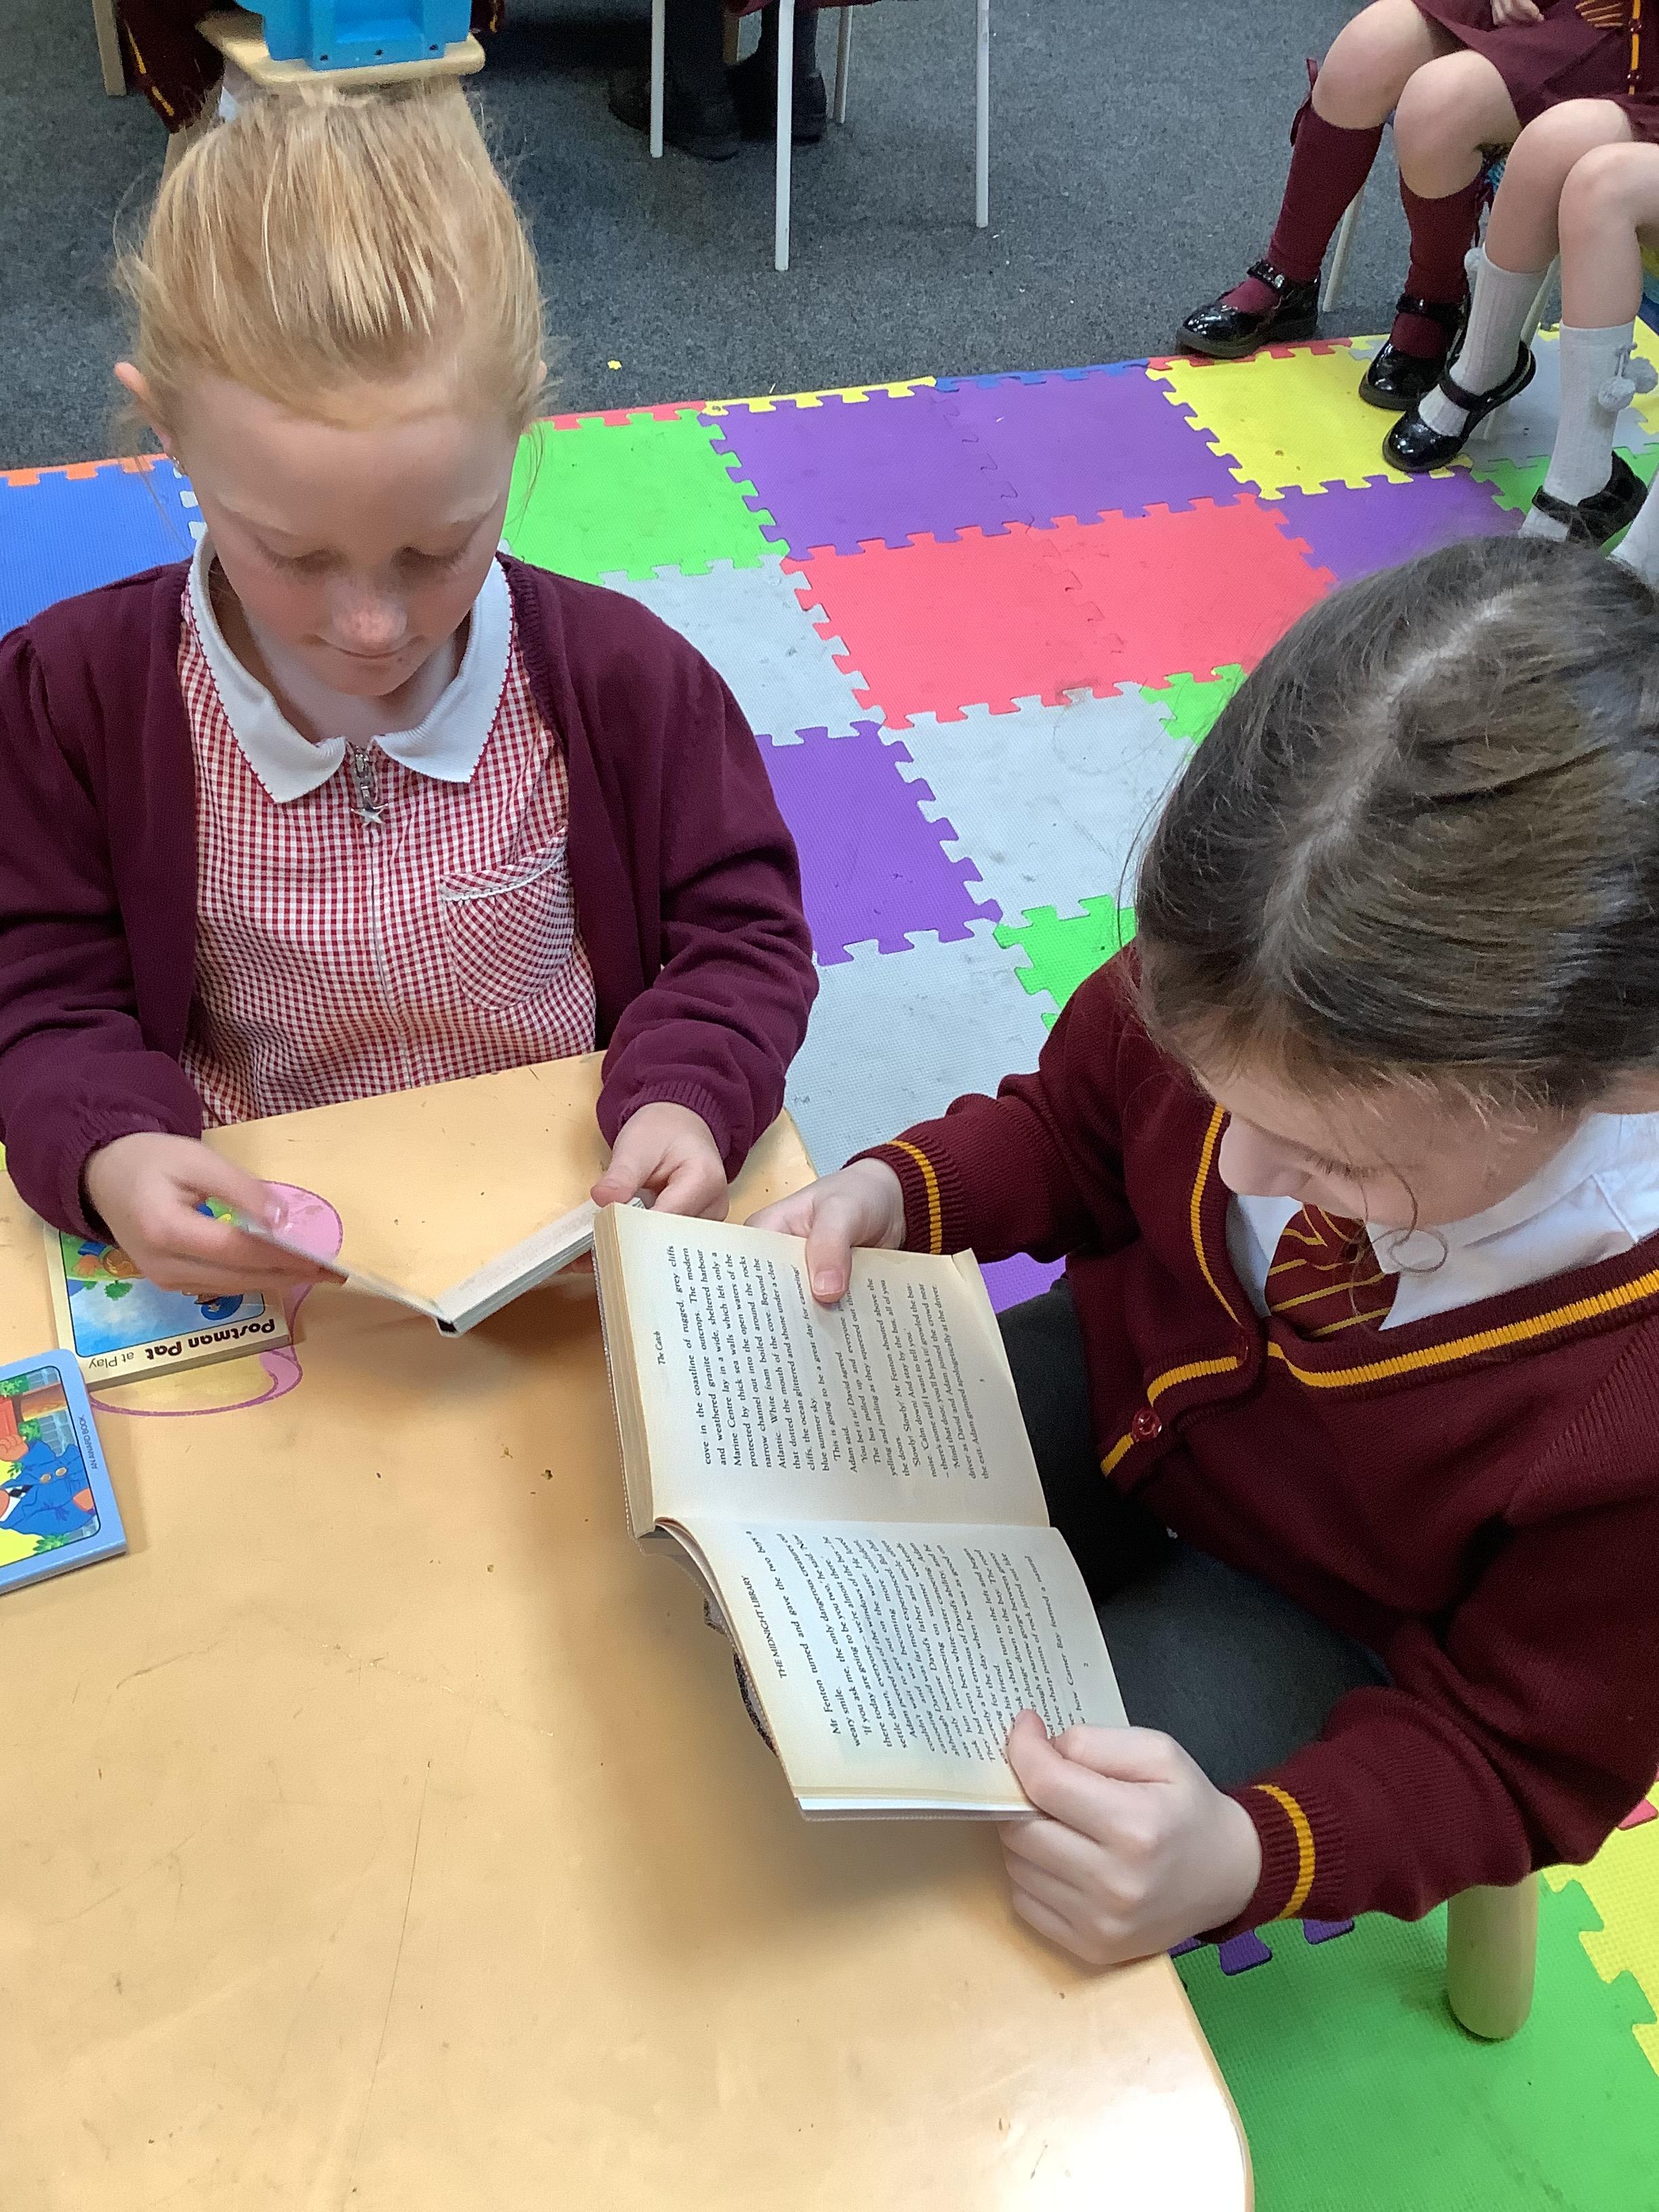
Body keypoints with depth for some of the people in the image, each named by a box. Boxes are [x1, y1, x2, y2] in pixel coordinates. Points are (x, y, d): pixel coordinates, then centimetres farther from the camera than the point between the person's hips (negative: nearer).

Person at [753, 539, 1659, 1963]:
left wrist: (1248, 1858, -38)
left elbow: (1521, 1751, -19)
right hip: (1122, 1376, 4)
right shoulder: (1238, 983, -28)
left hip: (1322, 1620, -3)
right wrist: (899, 1193, -22)